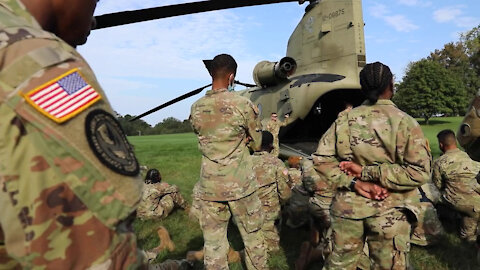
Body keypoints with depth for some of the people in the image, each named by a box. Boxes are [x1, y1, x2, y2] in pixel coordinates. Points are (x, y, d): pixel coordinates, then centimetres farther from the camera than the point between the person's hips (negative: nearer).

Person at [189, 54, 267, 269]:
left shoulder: (196, 108, 2)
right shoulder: (243, 104, -8)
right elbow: (256, 144, 1)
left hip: (210, 187, 3)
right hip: (241, 186, -2)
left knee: (213, 243, 11)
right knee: (253, 238, 16)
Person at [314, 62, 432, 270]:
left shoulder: (344, 120, -2)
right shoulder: (405, 122, -9)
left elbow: (321, 159, -5)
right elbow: (419, 172, -16)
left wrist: (354, 182, -11)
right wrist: (366, 172, -14)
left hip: (347, 207, 3)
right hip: (389, 212, -2)